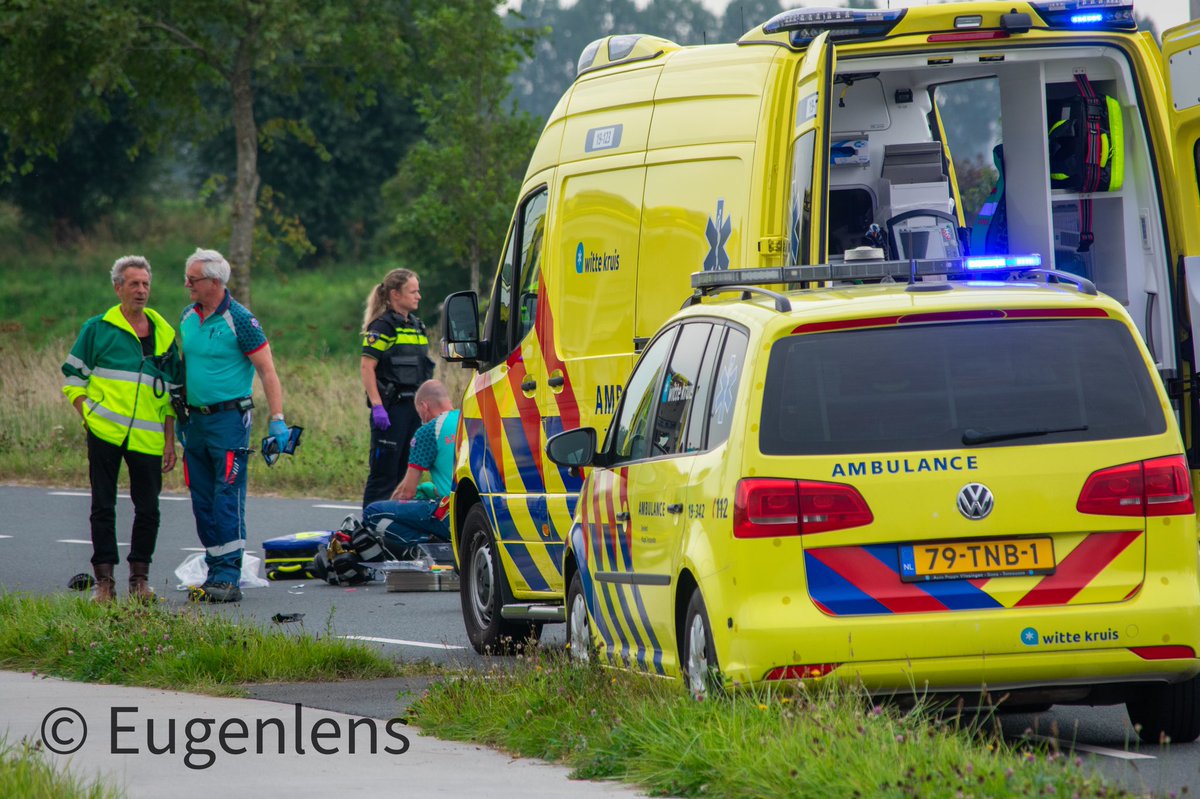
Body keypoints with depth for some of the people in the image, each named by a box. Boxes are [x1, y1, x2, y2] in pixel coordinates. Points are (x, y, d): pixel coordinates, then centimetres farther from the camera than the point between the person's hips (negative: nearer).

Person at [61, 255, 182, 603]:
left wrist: (170, 440, 11)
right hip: (105, 432, -3)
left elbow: (171, 394, 17)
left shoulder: (164, 334, 13)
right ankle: (104, 580, 5)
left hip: (148, 439, 3)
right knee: (103, 507, 1)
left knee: (148, 509, 3)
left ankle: (139, 577, 14)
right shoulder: (98, 329, 3)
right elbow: (73, 378, 5)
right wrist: (88, 416, -8)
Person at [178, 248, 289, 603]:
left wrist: (277, 420, -16)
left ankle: (227, 577, -11)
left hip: (228, 417, -7)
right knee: (203, 502, 7)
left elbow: (267, 370, -10)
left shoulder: (239, 319, -10)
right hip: (195, 419, 7)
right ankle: (216, 571, 12)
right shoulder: (187, 317, 11)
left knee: (227, 499, -10)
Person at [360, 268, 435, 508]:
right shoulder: (383, 326, -9)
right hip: (391, 407, -8)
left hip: (413, 407, 8)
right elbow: (367, 368, -14)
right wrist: (377, 406, -21)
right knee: (384, 472, -8)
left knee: (404, 471, 11)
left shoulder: (416, 326, 16)